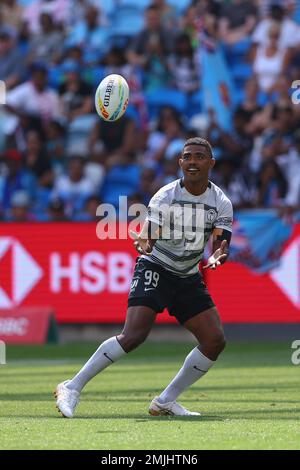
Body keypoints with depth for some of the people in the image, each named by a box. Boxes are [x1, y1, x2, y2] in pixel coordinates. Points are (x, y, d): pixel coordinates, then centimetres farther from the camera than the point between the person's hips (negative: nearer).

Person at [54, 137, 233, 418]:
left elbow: (221, 243, -10)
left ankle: (166, 401, 6)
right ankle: (72, 389, -17)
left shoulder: (221, 203, -3)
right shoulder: (165, 196, -14)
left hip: (189, 278, 5)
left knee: (215, 340, -6)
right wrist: (143, 243, -46)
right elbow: (148, 235, -22)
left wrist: (216, 257, -34)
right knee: (134, 335, -23)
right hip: (155, 269, -5)